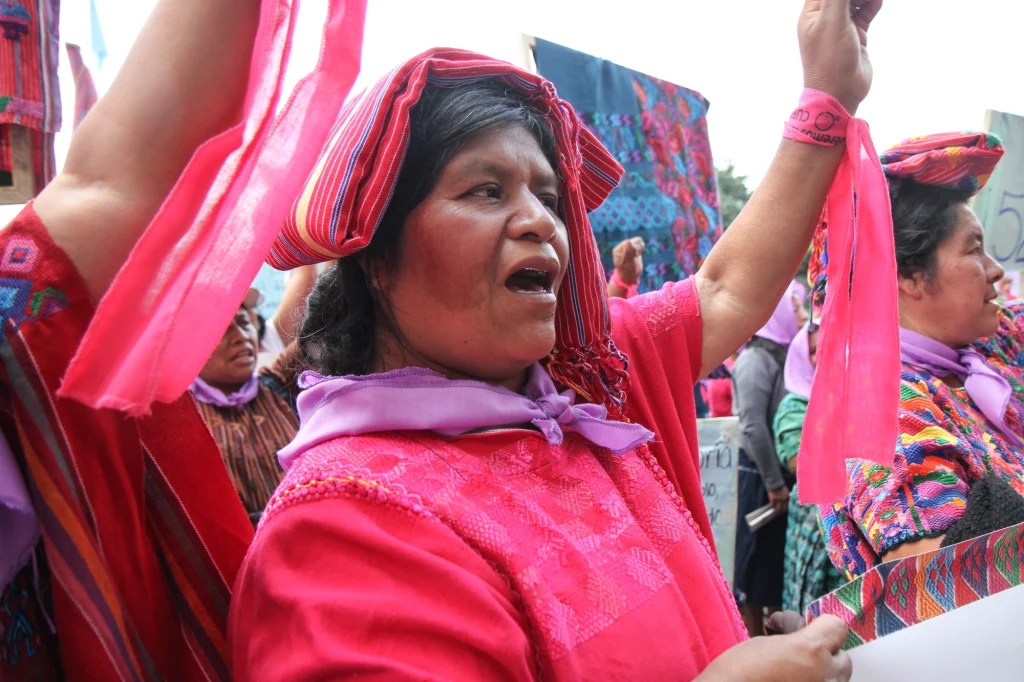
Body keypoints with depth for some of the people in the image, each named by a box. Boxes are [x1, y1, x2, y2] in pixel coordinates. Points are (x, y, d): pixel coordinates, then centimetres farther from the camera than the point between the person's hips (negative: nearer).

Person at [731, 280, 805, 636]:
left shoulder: (786, 356, 10)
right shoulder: (756, 360, -14)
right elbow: (753, 429, -19)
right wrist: (774, 483, -17)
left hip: (783, 473, 8)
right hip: (759, 475, -8)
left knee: (782, 557, 16)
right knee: (757, 558, 3)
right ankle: (756, 640, 15)